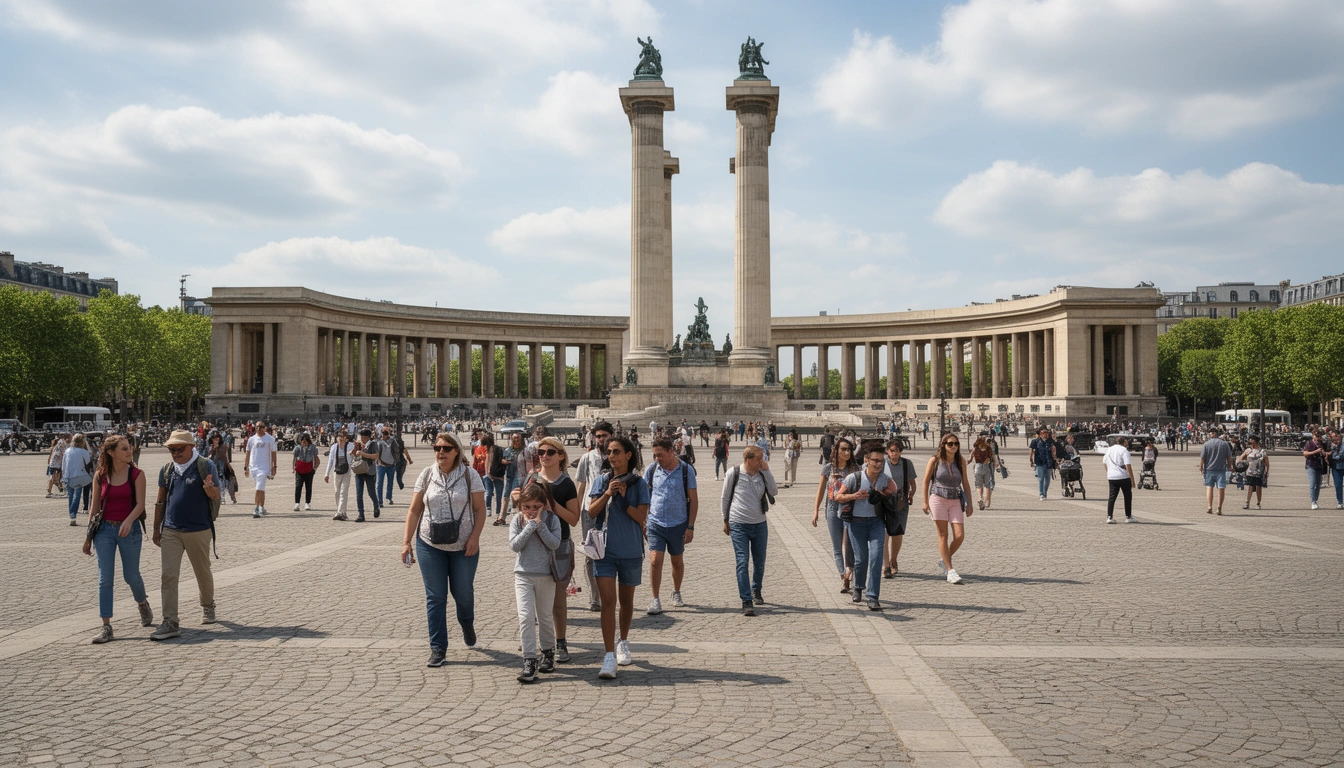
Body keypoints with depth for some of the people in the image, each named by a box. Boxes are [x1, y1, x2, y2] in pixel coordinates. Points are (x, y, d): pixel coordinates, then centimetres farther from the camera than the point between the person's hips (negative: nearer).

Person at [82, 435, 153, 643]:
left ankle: (143, 604, 40)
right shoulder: (100, 475, 2)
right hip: (104, 529, 1)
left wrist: (128, 521, -29)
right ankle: (106, 627, 0)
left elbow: (140, 504, -11)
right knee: (105, 579, -3)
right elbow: (95, 507, 7)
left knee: (131, 576, 8)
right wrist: (88, 535, 9)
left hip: (129, 529, -1)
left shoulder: (136, 474, -4)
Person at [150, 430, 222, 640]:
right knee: (167, 575, -7)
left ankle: (207, 607, 37)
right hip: (171, 531, 3)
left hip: (198, 530, -3)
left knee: (203, 572, 13)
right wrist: (156, 529, 13)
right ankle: (170, 623, -7)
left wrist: (209, 488, -34)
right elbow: (160, 501, 15)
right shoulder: (167, 470, 8)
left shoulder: (205, 466, -5)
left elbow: (216, 496, -11)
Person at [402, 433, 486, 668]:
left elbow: (480, 509, -2)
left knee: (463, 593, 9)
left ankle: (467, 625, 42)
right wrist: (406, 541, -1)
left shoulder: (470, 475, -4)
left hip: (463, 545, -1)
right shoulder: (427, 475, 1)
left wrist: (475, 537, -15)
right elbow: (414, 510, 4)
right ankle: (437, 648, 11)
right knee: (435, 597, 3)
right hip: (430, 545, 1)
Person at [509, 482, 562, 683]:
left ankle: (548, 651, 33)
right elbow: (514, 545, -12)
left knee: (545, 617, 13)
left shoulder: (552, 520, -3)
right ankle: (529, 660, -7)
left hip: (546, 575, 0)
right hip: (523, 574, 0)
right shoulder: (518, 520, -1)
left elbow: (554, 544, -15)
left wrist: (540, 524, -18)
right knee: (525, 617, -10)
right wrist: (530, 525, -16)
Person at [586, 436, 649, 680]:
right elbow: (591, 512, -3)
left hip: (630, 550, 0)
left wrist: (623, 498, -18)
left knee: (626, 600, 15)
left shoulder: (638, 483, -1)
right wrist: (607, 494, -17)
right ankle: (609, 656, -11)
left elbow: (641, 517, -8)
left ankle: (623, 643, 38)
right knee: (608, 602, -10)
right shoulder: (601, 481, 5)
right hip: (605, 550, 0)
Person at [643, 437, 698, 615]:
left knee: (678, 561, 14)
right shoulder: (651, 469, -1)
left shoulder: (686, 470, -6)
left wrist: (690, 527, -5)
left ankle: (676, 593, 36)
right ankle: (655, 600, -1)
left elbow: (693, 500, -2)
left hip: (678, 524, 0)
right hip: (655, 524, 0)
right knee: (655, 561, -10)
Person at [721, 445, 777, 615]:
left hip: (760, 524, 4)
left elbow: (774, 492, -9)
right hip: (739, 525, -3)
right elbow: (725, 498, 3)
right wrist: (725, 521, 8)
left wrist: (767, 471, -14)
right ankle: (747, 601, -8)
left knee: (759, 563, 12)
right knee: (742, 562, -9)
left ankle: (756, 591, 37)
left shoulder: (762, 473, 1)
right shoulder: (733, 473, -7)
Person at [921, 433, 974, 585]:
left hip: (956, 501, 3)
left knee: (960, 536, -5)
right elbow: (926, 480, 3)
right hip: (938, 499, -3)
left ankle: (945, 560, 21)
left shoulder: (961, 461, 6)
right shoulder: (935, 460, -2)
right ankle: (950, 571, 2)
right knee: (943, 535, -2)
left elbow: (965, 482, 11)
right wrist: (925, 501, -1)